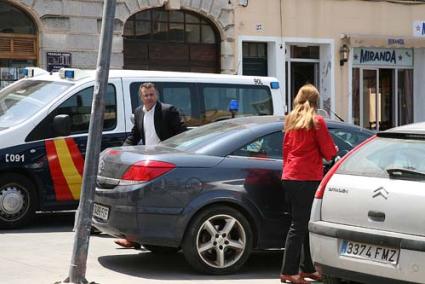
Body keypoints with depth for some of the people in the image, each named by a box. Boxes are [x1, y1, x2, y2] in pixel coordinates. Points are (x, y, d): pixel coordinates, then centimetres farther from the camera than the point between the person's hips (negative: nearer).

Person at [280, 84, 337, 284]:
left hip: (289, 177, 7)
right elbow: (328, 151, -2)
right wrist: (335, 150, 19)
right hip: (308, 178, -7)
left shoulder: (290, 120, 12)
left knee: (300, 223, 13)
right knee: (299, 225, -6)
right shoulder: (317, 121, -5)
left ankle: (307, 268, 19)